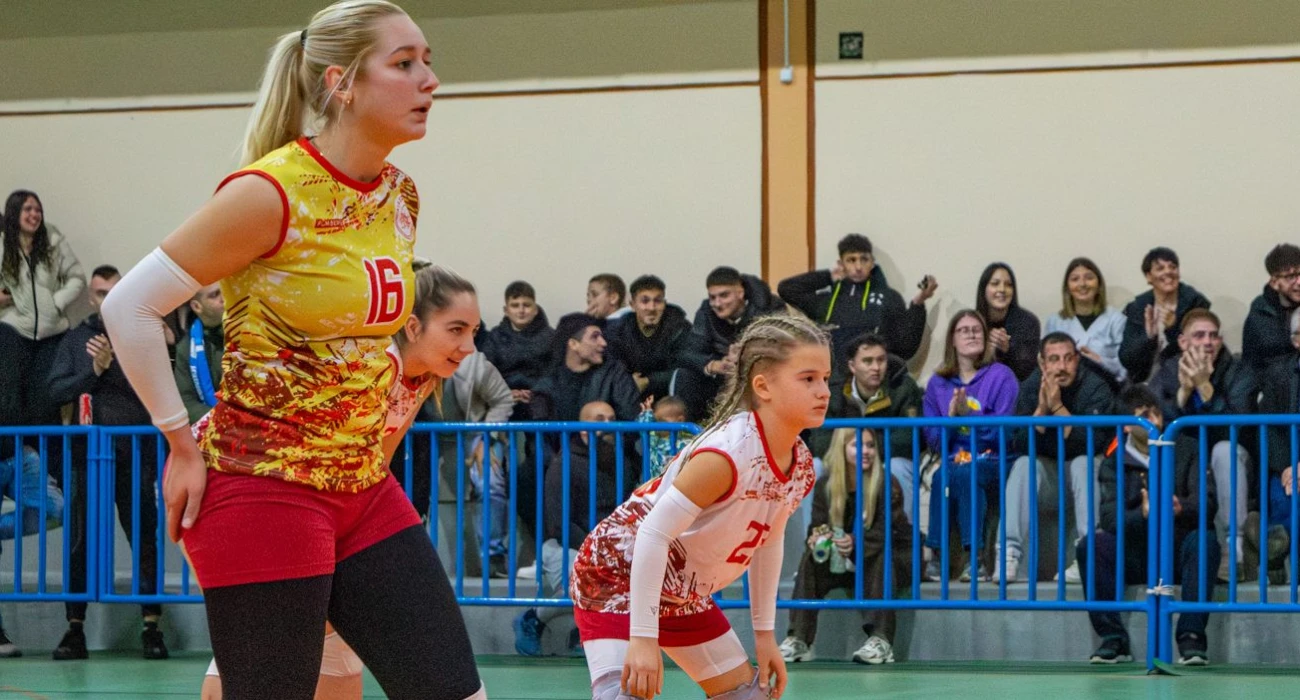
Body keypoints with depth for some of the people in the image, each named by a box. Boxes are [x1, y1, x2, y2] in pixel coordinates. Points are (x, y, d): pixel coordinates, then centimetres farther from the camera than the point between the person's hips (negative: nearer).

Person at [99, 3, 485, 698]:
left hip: (365, 489, 7)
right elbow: (129, 307, -13)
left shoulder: (401, 198, 7)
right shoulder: (272, 192, -16)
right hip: (263, 489, -7)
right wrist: (183, 446, -9)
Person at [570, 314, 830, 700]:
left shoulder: (801, 465, -6)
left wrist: (764, 632, 11)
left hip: (686, 593, 9)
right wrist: (643, 637, -32)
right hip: (617, 575, -9)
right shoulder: (727, 453, -32)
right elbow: (653, 533, -32)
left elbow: (766, 542, 11)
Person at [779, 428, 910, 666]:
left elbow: (885, 532, -24)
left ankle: (881, 640, -44)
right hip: (842, 564, 4)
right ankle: (799, 639, -29)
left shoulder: (886, 484, -15)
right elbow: (817, 524, -8)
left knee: (879, 558, -36)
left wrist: (856, 543, -44)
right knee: (811, 560, -21)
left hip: (889, 559, -4)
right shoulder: (825, 485, -3)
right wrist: (817, 538, -34)